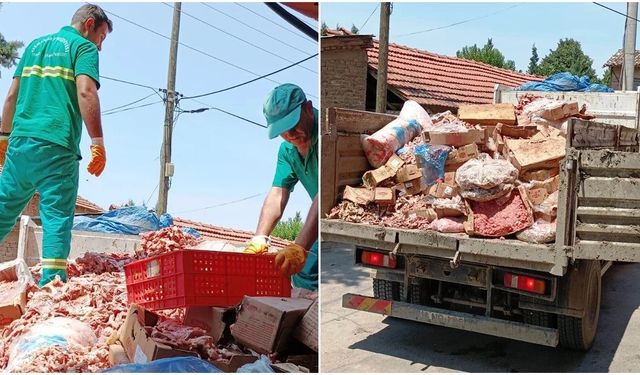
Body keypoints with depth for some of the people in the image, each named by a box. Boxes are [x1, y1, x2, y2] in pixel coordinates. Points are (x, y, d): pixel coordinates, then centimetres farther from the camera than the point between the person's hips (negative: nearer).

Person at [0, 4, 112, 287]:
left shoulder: (35, 45, 22)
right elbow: (85, 92, -14)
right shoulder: (84, 47, 3)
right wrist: (97, 142, -16)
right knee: (57, 217, -4)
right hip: (56, 146, -6)